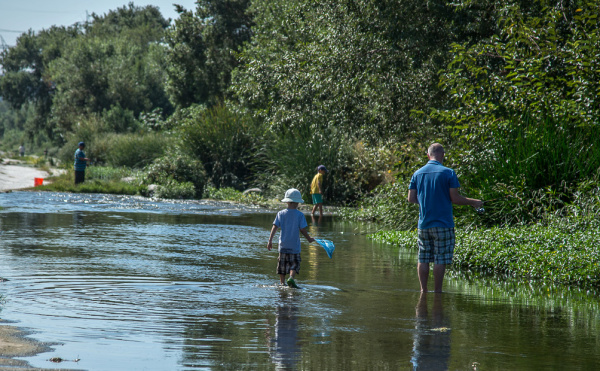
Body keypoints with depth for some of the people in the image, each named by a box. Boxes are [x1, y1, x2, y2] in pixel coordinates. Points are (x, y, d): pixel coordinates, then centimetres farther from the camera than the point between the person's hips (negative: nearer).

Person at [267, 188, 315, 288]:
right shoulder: (300, 215, -6)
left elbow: (275, 227, -4)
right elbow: (303, 230, -6)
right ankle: (291, 278, -23)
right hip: (295, 246, -3)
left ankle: (282, 283, 15)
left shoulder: (281, 214, 0)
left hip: (283, 245, 3)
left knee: (282, 267, 13)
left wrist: (270, 241, -3)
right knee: (294, 265, 2)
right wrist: (309, 239, 10)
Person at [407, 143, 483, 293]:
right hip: (443, 224, -4)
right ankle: (437, 291, 0)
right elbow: (455, 198, -10)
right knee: (440, 260, -1)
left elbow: (411, 198, 7)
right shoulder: (448, 173, -7)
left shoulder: (417, 173, 6)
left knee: (423, 259, 11)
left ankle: (423, 290, 11)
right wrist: (473, 202, 6)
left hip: (423, 224, 4)